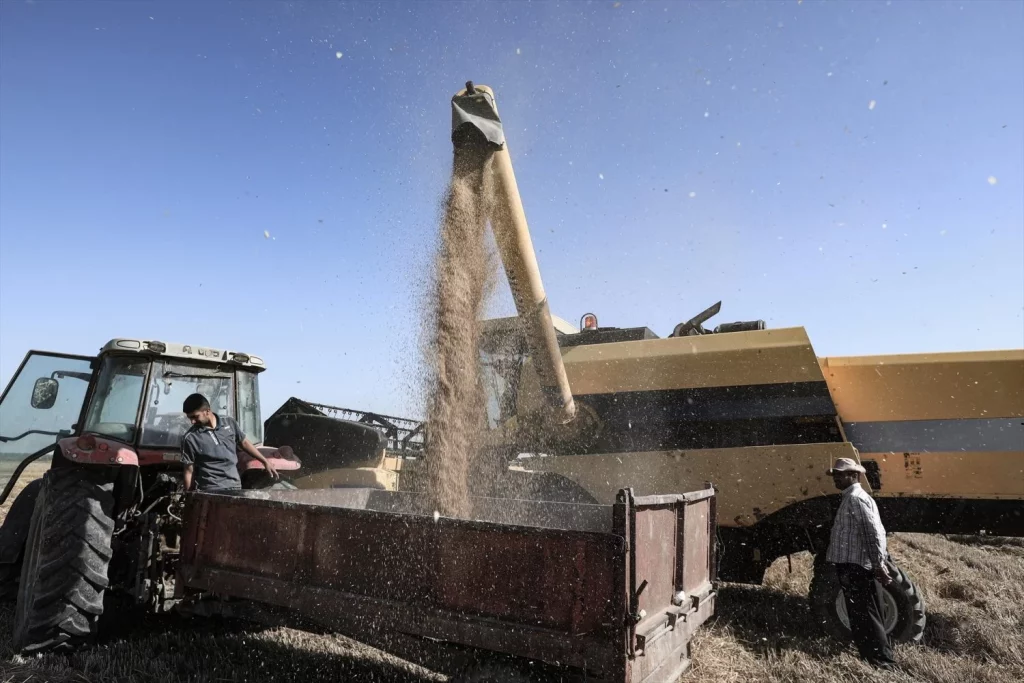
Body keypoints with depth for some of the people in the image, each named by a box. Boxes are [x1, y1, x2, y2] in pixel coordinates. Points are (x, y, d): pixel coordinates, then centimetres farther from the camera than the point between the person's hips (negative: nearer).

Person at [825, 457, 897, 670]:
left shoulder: (855, 499, -15)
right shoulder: (852, 498, 17)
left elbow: (872, 533, -23)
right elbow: (876, 532, 21)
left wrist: (878, 565, -23)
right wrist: (878, 565, 22)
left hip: (856, 568, -11)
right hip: (853, 567, 11)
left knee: (865, 619, -6)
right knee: (862, 619, 15)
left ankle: (883, 662, -1)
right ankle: (872, 659, 23)